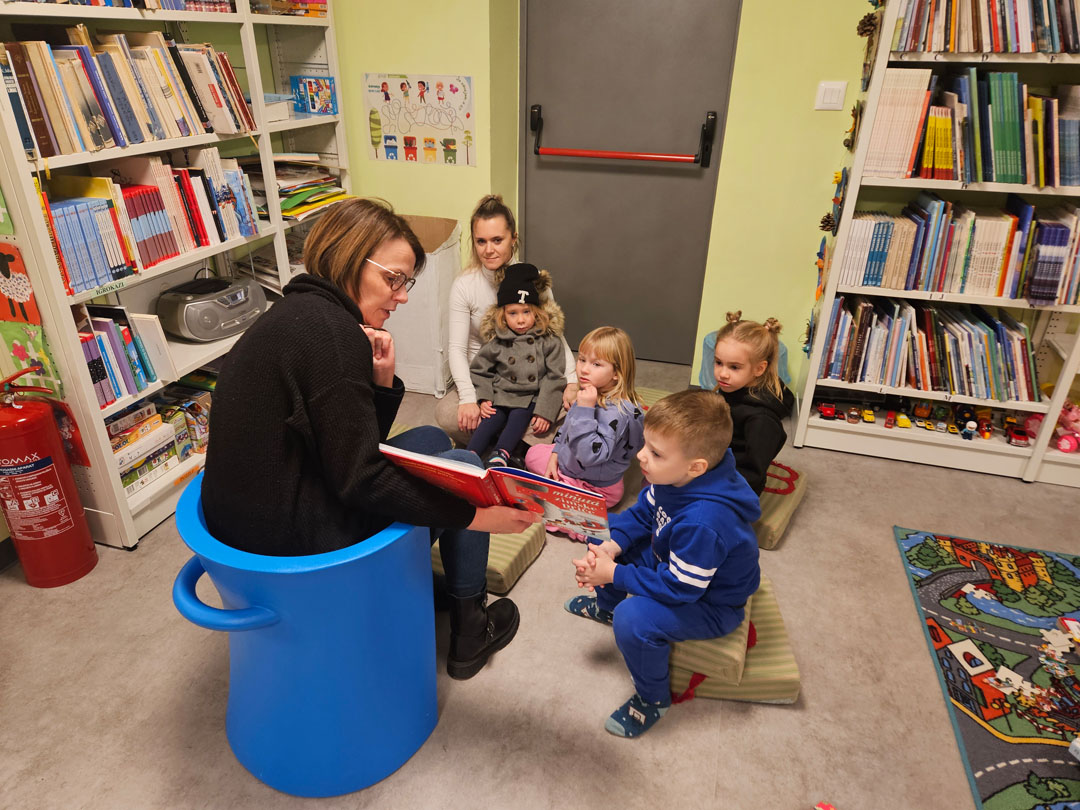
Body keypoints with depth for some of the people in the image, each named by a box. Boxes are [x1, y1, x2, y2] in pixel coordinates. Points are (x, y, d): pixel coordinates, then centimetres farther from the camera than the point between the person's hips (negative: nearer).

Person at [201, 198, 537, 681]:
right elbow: (360, 479, -23)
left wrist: (381, 380, -7)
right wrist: (475, 514, -20)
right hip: (295, 537, -9)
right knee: (463, 465, 5)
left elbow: (357, 444, 10)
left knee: (430, 440, 20)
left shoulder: (297, 313, 8)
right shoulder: (331, 331, -23)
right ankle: (470, 632, 20)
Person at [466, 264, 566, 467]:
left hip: (531, 399, -2)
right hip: (500, 396, 2)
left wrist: (544, 411, -12)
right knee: (489, 422, -23)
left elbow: (554, 378, -2)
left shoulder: (549, 341, 1)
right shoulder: (497, 343, 7)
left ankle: (500, 455, -48)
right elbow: (478, 370, 14)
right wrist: (484, 398, -2)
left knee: (518, 416, -30)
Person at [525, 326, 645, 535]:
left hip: (597, 487, -10)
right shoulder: (590, 395, -4)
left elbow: (590, 454, -41)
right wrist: (555, 454, 6)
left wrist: (585, 409, -41)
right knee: (533, 454, 21)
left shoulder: (616, 412, -33)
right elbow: (567, 429, 14)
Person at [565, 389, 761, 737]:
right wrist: (610, 548, -17)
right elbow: (641, 515, 0)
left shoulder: (703, 522, -41)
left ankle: (653, 699, -2)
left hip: (711, 602, -9)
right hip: (672, 562, 9)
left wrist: (614, 574, -24)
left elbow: (678, 588, -31)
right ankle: (606, 605, 34)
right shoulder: (672, 476, -16)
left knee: (633, 619, -33)